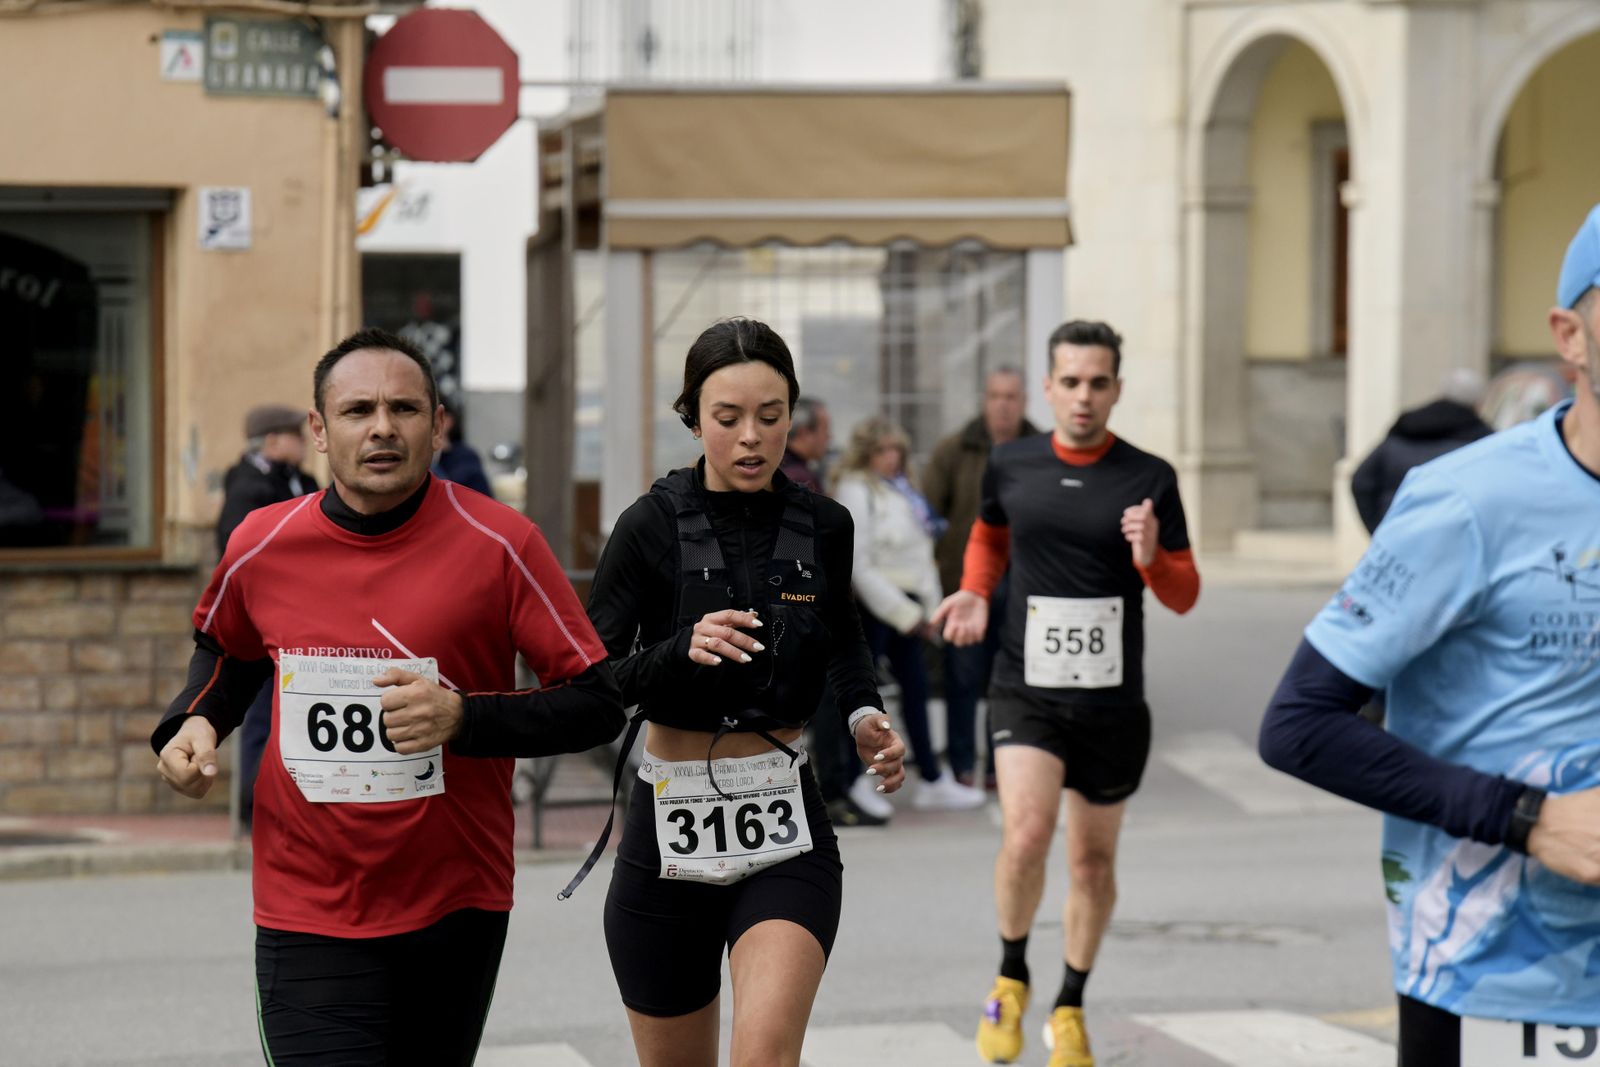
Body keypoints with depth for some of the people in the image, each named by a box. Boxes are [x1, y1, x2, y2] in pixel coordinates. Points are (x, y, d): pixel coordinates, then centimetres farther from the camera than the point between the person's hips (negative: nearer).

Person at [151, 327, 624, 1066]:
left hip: (456, 909, 0)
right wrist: (194, 724, 2)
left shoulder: (499, 546, -9)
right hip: (307, 914, 0)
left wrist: (464, 717, -22)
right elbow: (226, 647, 23)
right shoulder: (261, 547, -1)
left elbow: (597, 705, -8)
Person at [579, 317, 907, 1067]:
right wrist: (681, 651, -27)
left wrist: (864, 716, 5)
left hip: (786, 834, 1)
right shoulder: (654, 526, -8)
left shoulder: (822, 526, 2)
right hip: (669, 834, -1)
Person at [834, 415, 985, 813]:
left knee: (915, 686, 13)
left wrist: (929, 606, 9)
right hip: (873, 604, -9)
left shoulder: (900, 488, 14)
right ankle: (851, 783, 4)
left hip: (904, 603, 9)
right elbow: (857, 563, -18)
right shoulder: (855, 491, -13)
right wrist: (904, 612, -16)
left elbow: (920, 553, 17)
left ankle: (932, 782, 21)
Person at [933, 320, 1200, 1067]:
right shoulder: (1010, 466, 0)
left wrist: (1151, 557, -21)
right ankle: (1010, 978, 5)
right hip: (1026, 690, -1)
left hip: (1112, 701, 1)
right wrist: (973, 592, 4)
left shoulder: (1149, 479, -4)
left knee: (1092, 859, 12)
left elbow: (1185, 597, 0)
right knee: (1026, 833, -21)